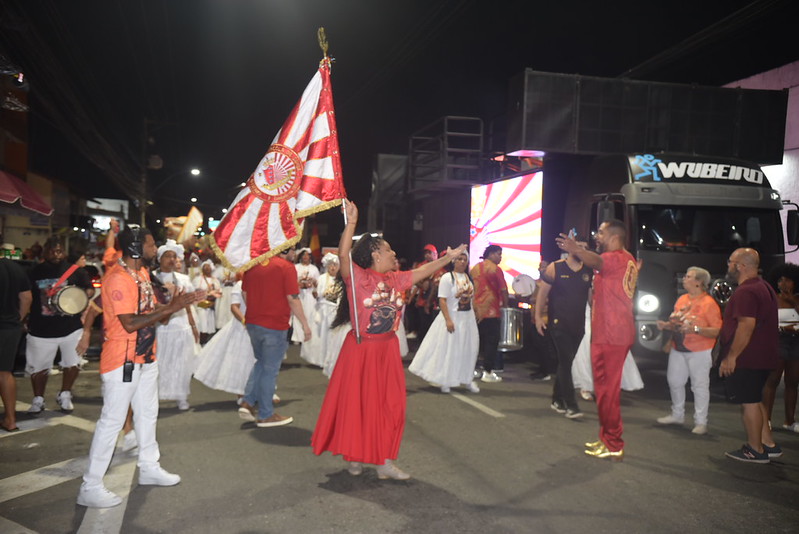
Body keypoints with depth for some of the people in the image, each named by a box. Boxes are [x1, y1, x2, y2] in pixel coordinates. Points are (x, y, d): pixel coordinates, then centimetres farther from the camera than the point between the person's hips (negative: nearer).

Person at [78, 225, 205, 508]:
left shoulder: (142, 273, 9)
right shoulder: (118, 279, -21)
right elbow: (130, 324, -26)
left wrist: (178, 304, -4)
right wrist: (169, 308, -24)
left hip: (145, 357, 10)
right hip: (122, 361, -9)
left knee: (148, 413, 19)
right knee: (112, 420, -2)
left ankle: (149, 468, 34)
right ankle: (90, 487, 8)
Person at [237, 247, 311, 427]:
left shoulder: (253, 264, 5)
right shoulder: (286, 267, -13)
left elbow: (245, 293, 12)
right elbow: (293, 299, -16)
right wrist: (305, 324, -8)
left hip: (253, 323, 6)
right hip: (275, 325, -6)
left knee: (261, 363, 25)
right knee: (270, 370, 6)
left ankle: (247, 402, 18)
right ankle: (265, 415, 15)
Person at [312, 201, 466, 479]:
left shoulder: (395, 279, 8)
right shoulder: (358, 276, -11)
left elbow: (423, 271, 20)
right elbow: (344, 255, -28)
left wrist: (449, 257, 24)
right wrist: (351, 222, -36)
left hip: (387, 349, 6)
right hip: (360, 350, -6)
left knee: (389, 405, 7)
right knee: (356, 403, 6)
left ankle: (385, 462, 16)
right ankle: (354, 457, 24)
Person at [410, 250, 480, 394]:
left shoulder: (469, 278, 7)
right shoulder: (447, 277, -11)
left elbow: (471, 298, 14)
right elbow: (442, 300, -16)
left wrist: (475, 317, 11)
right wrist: (448, 320, -22)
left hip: (468, 318, 5)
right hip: (452, 318, -5)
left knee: (468, 349, 9)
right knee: (448, 350, 3)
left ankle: (468, 379, 23)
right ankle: (445, 381, 16)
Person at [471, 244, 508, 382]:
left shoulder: (475, 268, 12)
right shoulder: (495, 269, -7)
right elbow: (503, 290, -10)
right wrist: (505, 304, 3)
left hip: (475, 310, 7)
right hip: (490, 311, -7)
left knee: (478, 341, 15)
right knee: (491, 341, -1)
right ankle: (487, 372, -2)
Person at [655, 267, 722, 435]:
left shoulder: (709, 303, -12)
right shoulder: (682, 299, 10)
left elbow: (717, 331, -16)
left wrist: (696, 329, -27)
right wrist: (666, 325, 1)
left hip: (699, 351, -7)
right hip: (678, 349, 7)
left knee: (700, 385, 0)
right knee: (674, 381, 12)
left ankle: (701, 422, 10)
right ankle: (677, 415, 29)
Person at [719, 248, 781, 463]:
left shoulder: (745, 292, -19)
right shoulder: (763, 287, 15)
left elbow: (746, 326, -27)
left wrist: (731, 357, -23)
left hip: (746, 359, -10)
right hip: (763, 357, 10)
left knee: (749, 402, -2)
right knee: (754, 400, 18)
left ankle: (755, 451, 6)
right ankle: (768, 444, 23)